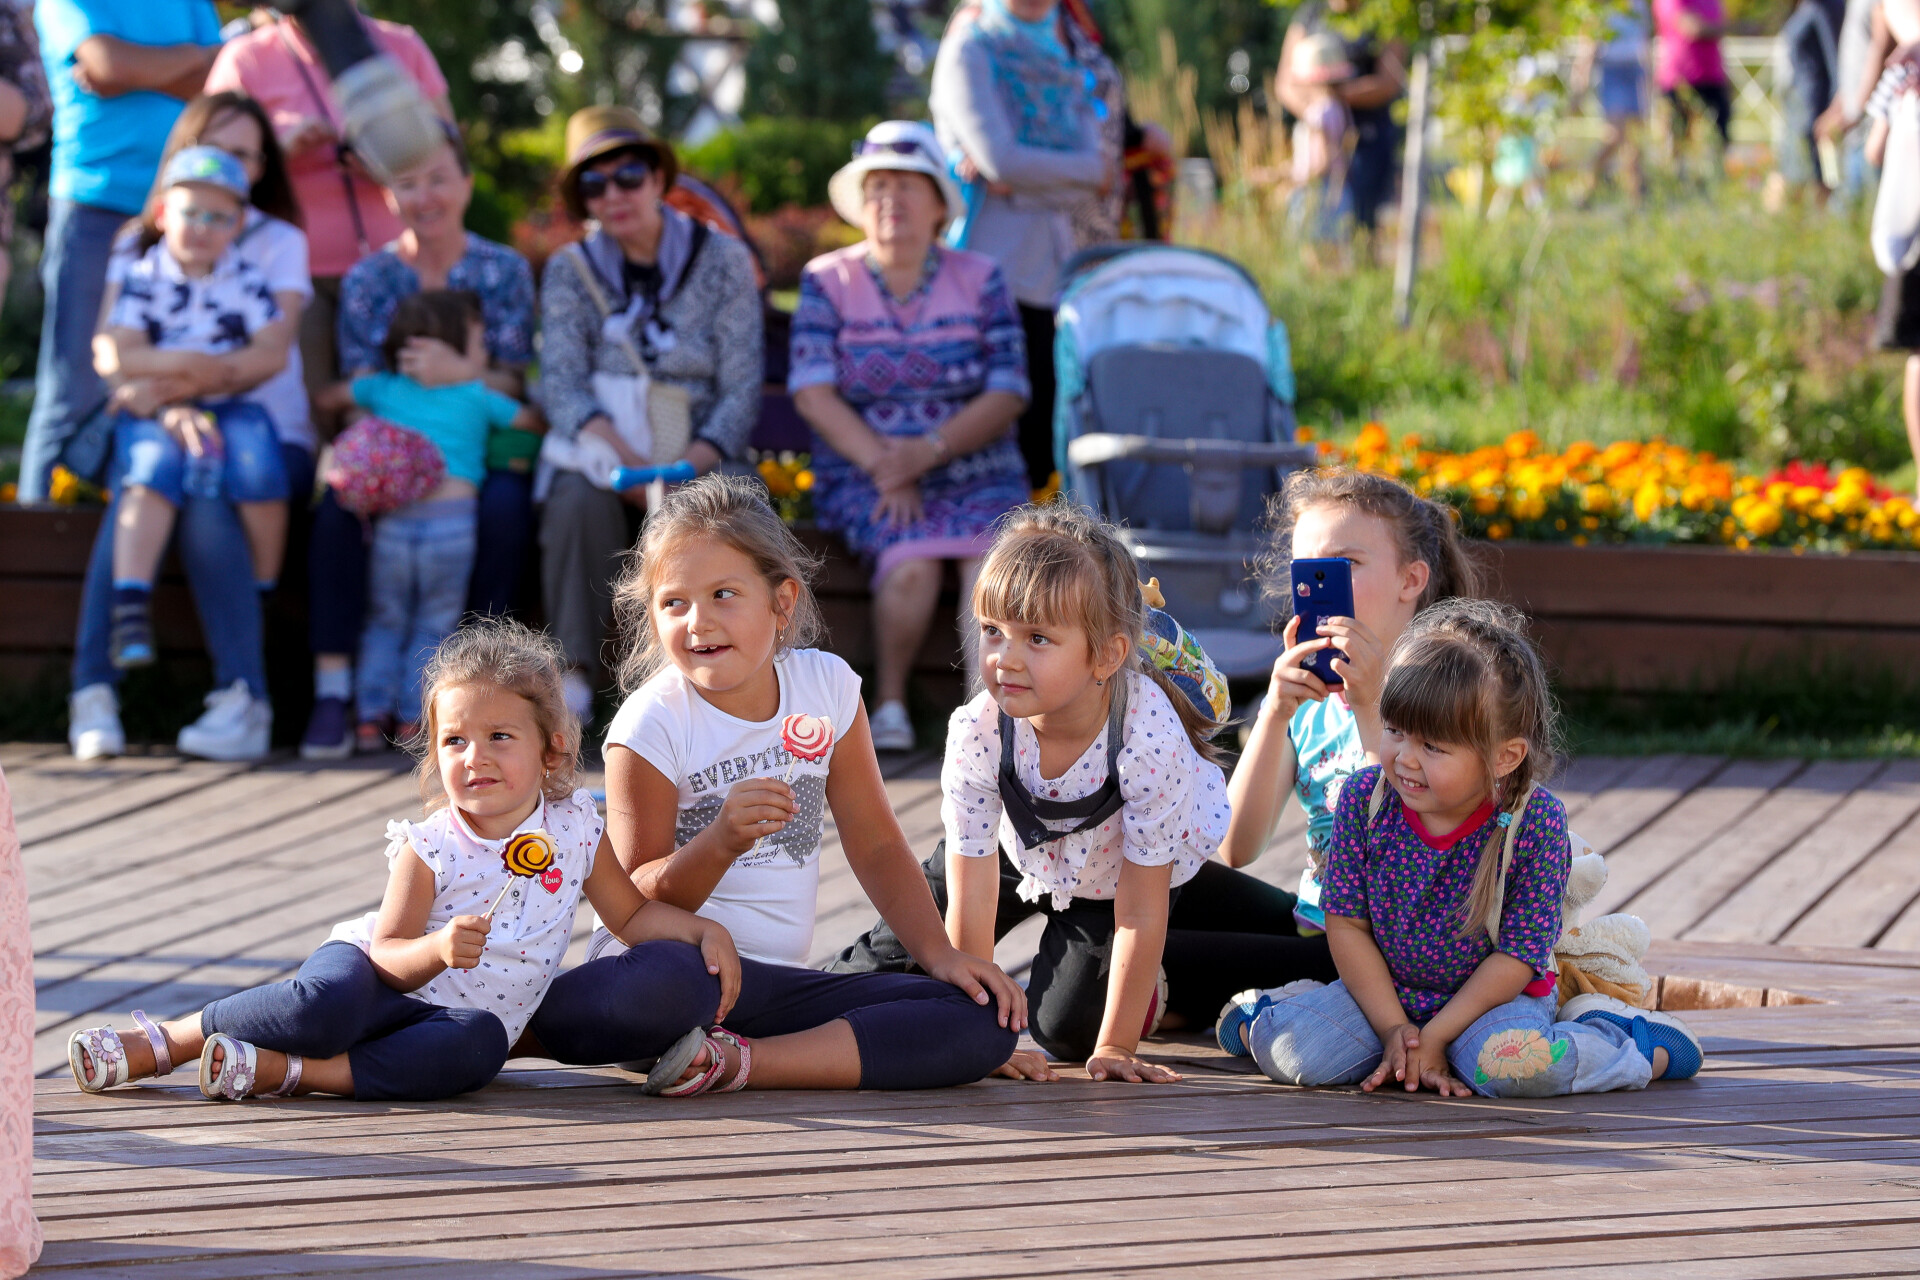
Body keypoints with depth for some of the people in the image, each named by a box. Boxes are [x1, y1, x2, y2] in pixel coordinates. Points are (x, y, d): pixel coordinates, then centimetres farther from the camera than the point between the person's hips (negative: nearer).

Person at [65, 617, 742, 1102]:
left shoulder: (577, 830, 0)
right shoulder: (430, 847, -10)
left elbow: (633, 914, 13)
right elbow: (387, 952, -11)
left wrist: (704, 929, -4)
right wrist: (438, 951, -32)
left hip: (456, 1013, 3)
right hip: (381, 984, -3)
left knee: (478, 1046, -35)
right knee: (327, 1004, -37)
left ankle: (284, 1071, -34)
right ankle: (162, 1041, -17)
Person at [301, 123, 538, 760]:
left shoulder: (505, 270, 5)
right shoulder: (368, 279, 8)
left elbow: (515, 383, -4)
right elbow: (358, 389, 1)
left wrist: (460, 373, -27)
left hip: (478, 449, -1)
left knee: (505, 504, -35)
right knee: (337, 503, -32)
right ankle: (333, 693, -33)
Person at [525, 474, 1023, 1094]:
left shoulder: (828, 687, 5)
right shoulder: (654, 721, -8)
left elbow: (875, 844, 14)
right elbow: (639, 901, -8)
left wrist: (941, 954, 3)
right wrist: (722, 842, -27)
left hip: (776, 984, 6)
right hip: (669, 965, -6)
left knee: (985, 1022, -15)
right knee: (658, 987, -45)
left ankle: (733, 1061, -20)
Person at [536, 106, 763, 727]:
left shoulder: (722, 261, 2)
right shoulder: (570, 271, 6)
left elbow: (742, 389, -4)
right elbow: (561, 384, -7)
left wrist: (687, 467, -23)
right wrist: (624, 459, -28)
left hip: (698, 454, 0)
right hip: (601, 450, 0)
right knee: (578, 500, -33)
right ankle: (575, 672, -27)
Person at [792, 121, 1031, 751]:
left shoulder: (979, 280, 7)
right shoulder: (828, 281, 7)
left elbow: (1008, 393, -2)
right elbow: (813, 391, -5)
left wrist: (930, 450, -18)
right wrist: (884, 467, -18)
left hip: (973, 471, 1)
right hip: (864, 476, -1)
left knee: (990, 554, -32)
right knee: (912, 562, -32)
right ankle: (889, 702, -13)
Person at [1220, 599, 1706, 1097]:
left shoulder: (1536, 822, -21)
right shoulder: (1366, 798, -12)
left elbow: (1518, 955, -16)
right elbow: (1347, 924, -6)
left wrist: (1434, 1037, -19)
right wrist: (1393, 1028, -13)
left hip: (1497, 999, -3)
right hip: (1387, 992, 3)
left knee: (1513, 1062, -36)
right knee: (1289, 1049, -22)